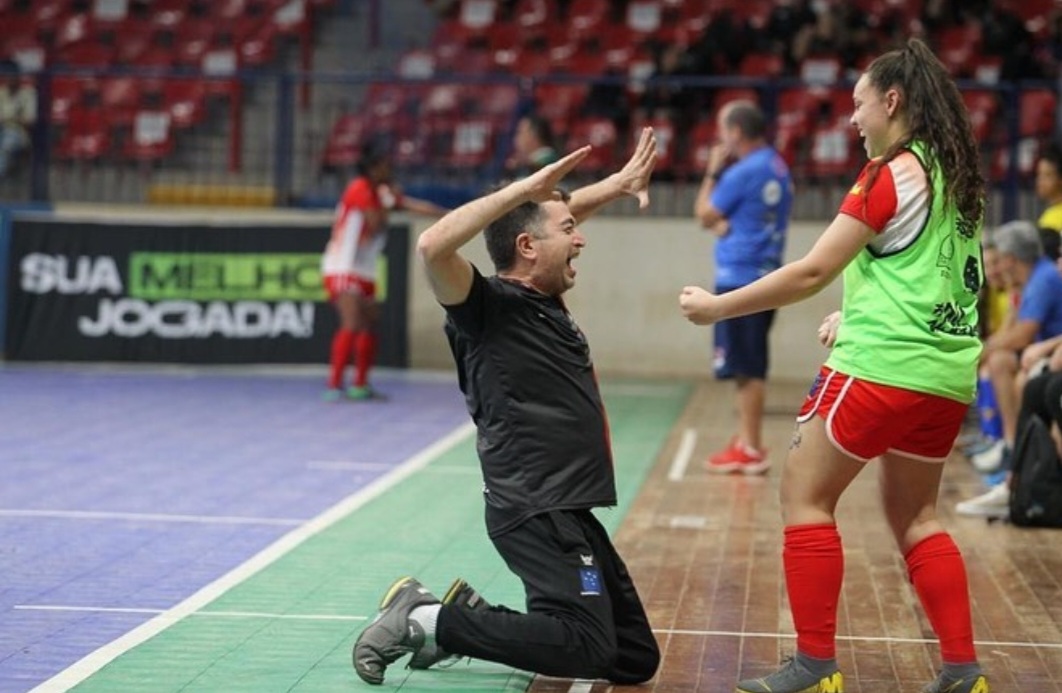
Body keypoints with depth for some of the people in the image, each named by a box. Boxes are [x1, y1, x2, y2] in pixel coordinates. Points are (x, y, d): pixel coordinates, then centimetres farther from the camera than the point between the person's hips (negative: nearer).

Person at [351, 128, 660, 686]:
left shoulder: (545, 301, 15)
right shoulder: (489, 306, -9)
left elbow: (553, 217, 34)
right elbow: (433, 246, -29)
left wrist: (617, 184, 27)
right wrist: (525, 187, -25)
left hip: (569, 512, 10)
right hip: (535, 511, -10)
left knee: (637, 660, 10)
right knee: (587, 648, -24)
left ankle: (467, 617, 14)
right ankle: (425, 619, -9)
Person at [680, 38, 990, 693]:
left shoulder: (893, 173, -10)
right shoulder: (956, 174, 13)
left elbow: (812, 272, -11)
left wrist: (718, 306, -3)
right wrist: (857, 315, 24)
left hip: (883, 365, -8)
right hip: (948, 372, 8)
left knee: (806, 495, 2)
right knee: (914, 516, 17)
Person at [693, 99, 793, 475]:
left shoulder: (744, 172, -15)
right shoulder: (777, 167, 12)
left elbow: (704, 216, -5)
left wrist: (712, 172, 3)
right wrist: (726, 223, 0)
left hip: (741, 277, -9)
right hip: (765, 275, 9)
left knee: (746, 368, -5)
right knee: (749, 368, 15)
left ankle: (751, 450, -3)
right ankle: (746, 440, 21)